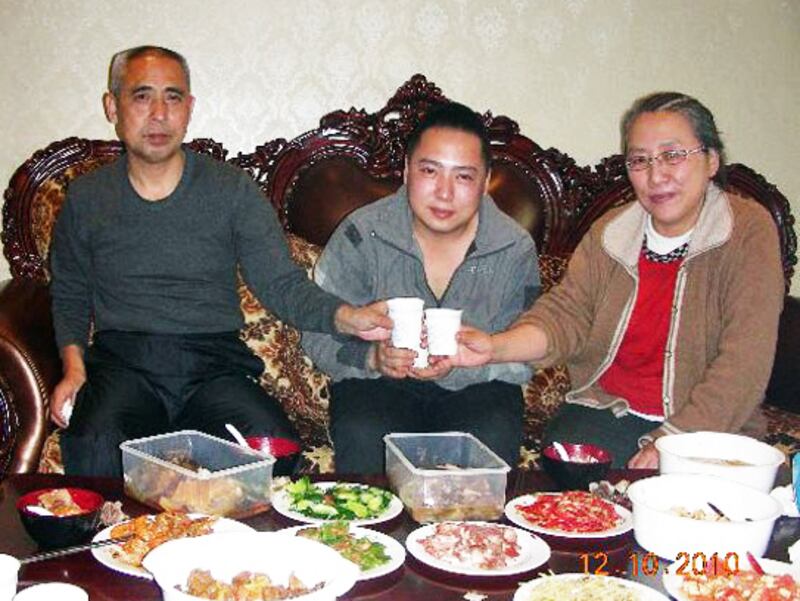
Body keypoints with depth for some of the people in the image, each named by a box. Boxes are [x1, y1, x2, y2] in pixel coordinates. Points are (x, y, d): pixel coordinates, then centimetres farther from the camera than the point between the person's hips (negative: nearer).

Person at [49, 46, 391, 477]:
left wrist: (347, 317, -20)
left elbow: (281, 284, -1)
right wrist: (73, 367, 1)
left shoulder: (232, 190, 6)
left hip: (214, 364, 0)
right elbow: (69, 297, 20)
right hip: (122, 364, 1)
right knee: (93, 445, -33)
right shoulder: (86, 198, 12)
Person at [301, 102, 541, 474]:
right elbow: (318, 335, -3)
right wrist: (373, 358, -25)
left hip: (475, 386, 1)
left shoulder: (516, 249, -4)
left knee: (494, 441, -29)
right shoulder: (361, 235, -7)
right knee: (364, 438, -31)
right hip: (378, 382, 0)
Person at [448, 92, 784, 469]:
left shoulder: (749, 231, -6)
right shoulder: (609, 233, 8)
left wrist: (672, 441, -21)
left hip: (708, 427, -3)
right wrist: (494, 347, -22)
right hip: (608, 410, 3)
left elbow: (744, 363, -13)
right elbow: (567, 313, -3)